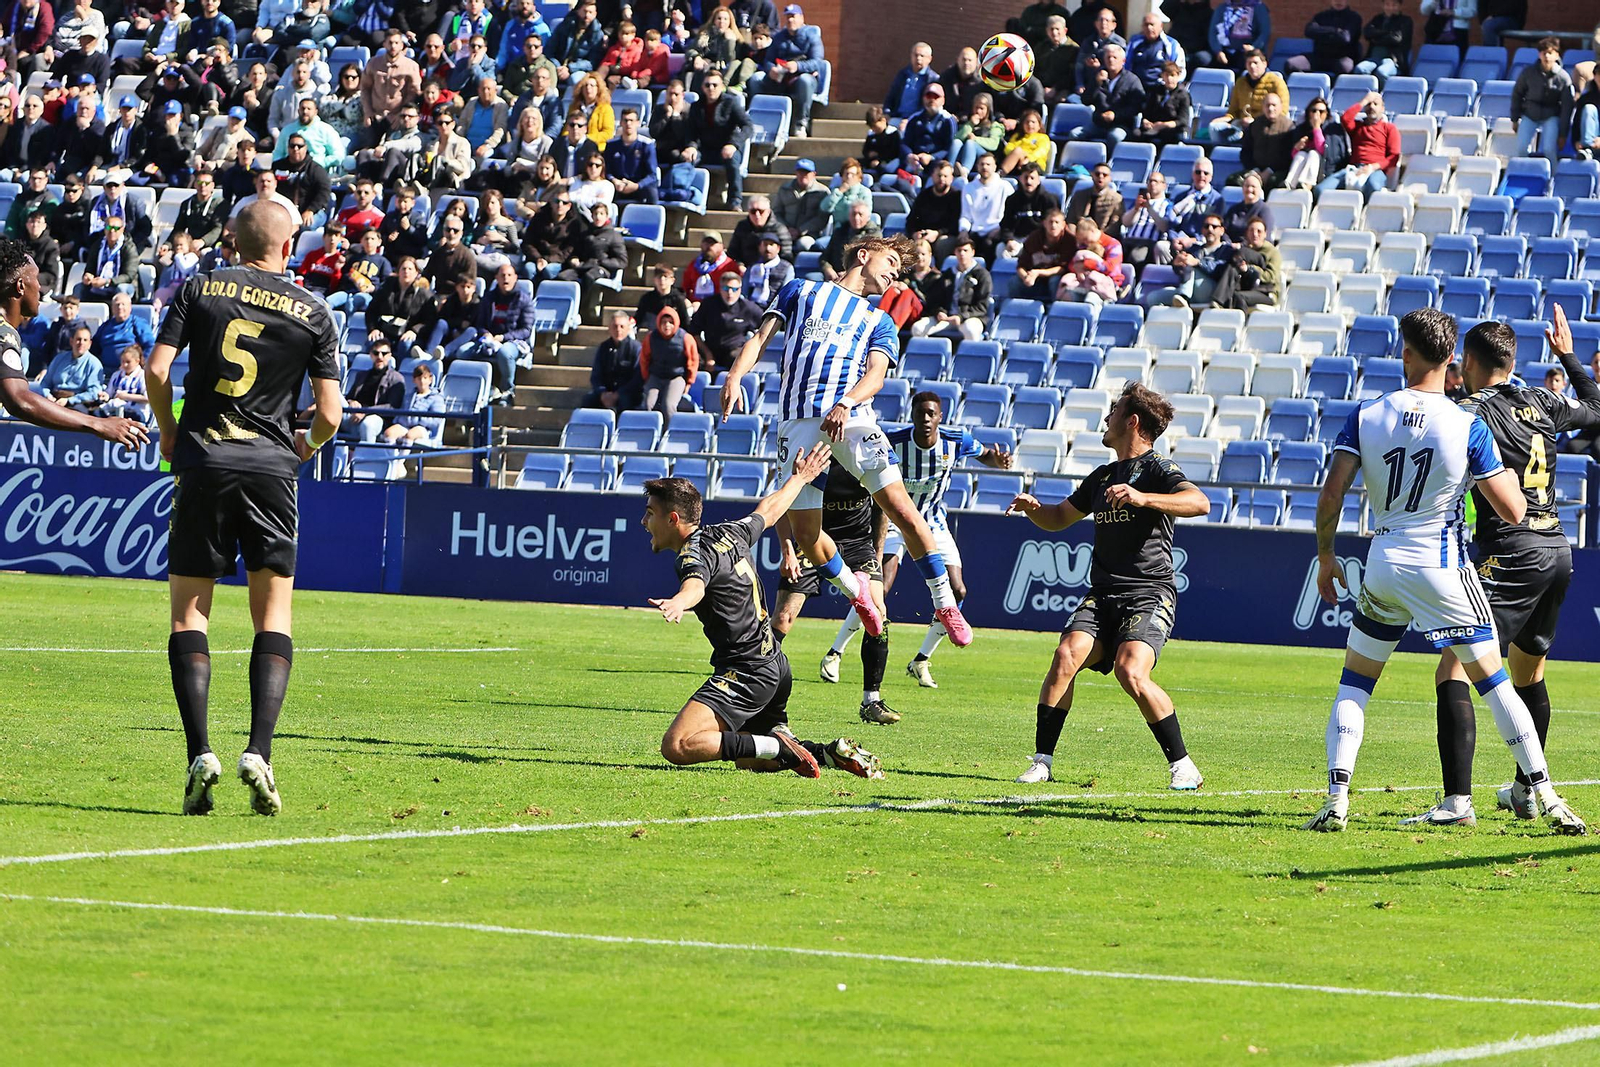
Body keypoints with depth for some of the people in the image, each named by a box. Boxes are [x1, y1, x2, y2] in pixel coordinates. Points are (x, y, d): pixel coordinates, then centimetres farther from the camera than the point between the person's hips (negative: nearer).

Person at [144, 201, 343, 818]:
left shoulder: (199, 290, 5)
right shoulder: (313, 312, 5)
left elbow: (157, 371, -3)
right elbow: (330, 413, 3)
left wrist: (169, 437, 13)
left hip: (202, 464, 0)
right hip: (271, 467, 0)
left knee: (189, 611, 5)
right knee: (273, 616, 7)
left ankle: (200, 754, -9)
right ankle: (258, 753, -9)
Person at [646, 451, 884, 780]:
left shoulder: (695, 553, -15)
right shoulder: (727, 534, 11)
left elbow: (695, 584, -40)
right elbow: (769, 511, 31)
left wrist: (677, 603, -64)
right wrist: (800, 479, 50)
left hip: (745, 672, -10)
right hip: (776, 665, 10)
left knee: (677, 747, -21)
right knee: (748, 763, 26)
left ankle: (776, 747, -20)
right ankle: (834, 753, 12)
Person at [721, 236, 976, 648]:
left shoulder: (880, 322, 22)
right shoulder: (801, 290, 21)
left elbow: (876, 375, 5)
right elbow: (760, 338, 13)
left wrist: (846, 404, -17)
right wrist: (734, 378, -7)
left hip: (851, 417, 0)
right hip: (798, 423, 0)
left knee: (900, 507, -16)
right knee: (805, 531, -5)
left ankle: (944, 603, -7)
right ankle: (854, 589, 23)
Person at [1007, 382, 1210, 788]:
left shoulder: (1157, 469, -2)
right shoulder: (1102, 476, 23)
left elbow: (1199, 502, -21)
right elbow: (1059, 518, 35)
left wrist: (1143, 498, -34)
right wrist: (1033, 507, 12)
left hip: (1149, 595, -6)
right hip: (1102, 596, 6)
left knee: (1130, 672, -26)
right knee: (1066, 656, -17)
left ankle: (1183, 766, -14)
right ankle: (1042, 762, -13)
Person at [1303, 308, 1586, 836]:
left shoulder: (1366, 416, -2)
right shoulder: (1468, 426, -8)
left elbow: (1331, 493, -7)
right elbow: (1513, 511, -7)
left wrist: (1325, 557, 8)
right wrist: (1506, 468, 13)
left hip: (1384, 563, 2)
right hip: (1443, 565, -2)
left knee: (1354, 683, 13)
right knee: (1493, 682, 7)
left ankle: (1336, 801, 0)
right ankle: (1546, 798, 6)